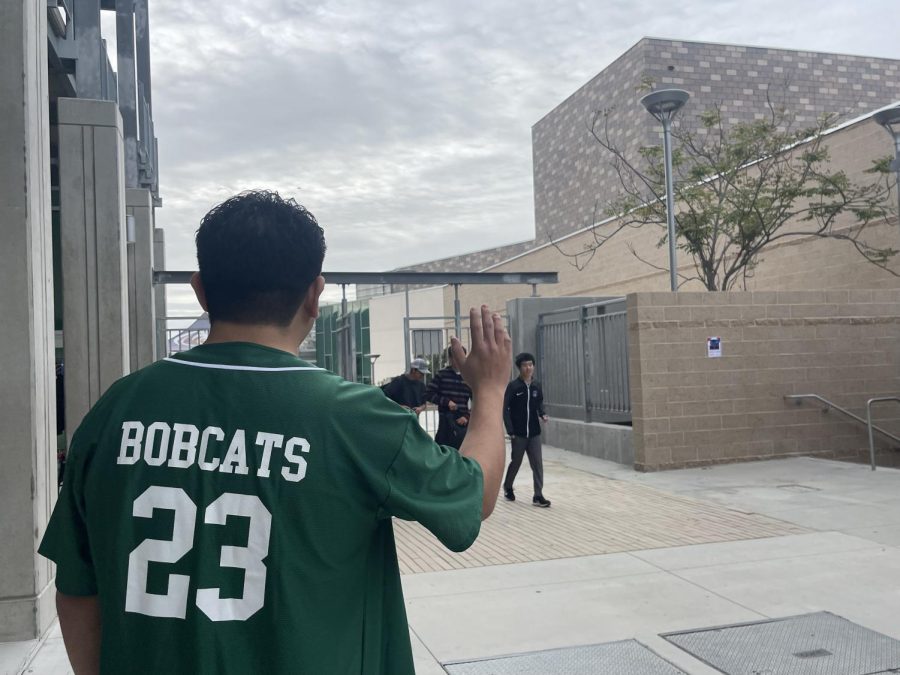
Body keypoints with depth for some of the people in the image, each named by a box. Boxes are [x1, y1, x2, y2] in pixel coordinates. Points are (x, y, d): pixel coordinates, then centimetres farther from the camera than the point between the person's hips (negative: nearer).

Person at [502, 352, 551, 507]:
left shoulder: (537, 386, 2)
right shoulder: (513, 387, -10)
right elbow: (505, 409, -9)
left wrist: (542, 414, -6)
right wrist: (510, 430, -14)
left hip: (534, 433, 3)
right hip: (518, 433, -3)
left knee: (537, 464, -1)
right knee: (516, 462, 11)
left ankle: (538, 496, 3)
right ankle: (507, 487, 36)